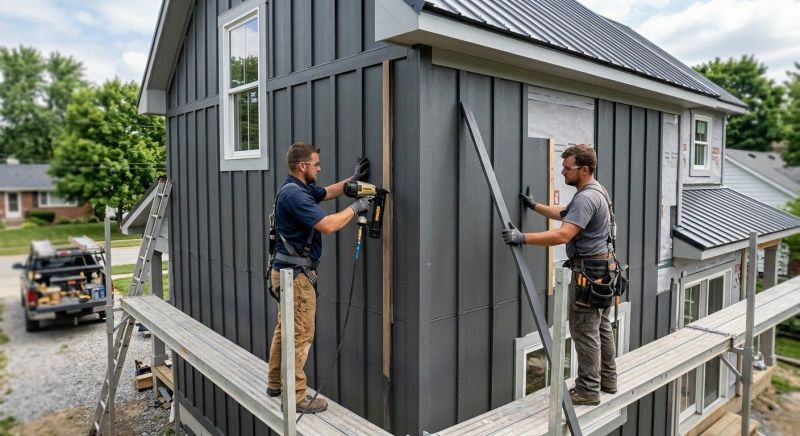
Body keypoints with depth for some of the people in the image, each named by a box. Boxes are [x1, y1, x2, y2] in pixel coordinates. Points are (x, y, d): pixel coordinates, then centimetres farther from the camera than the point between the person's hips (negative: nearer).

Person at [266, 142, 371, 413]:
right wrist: (355, 208, -15)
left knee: (285, 329, 18)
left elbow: (327, 193, 28)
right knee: (300, 336, -3)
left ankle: (275, 383, 31)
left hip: (288, 271, 11)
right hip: (296, 275, -11)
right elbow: (328, 225, -29)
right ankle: (296, 398, 6)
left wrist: (353, 180, 16)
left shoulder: (300, 189, 10)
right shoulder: (294, 194, -22)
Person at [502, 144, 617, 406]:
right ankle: (607, 380, 32)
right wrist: (534, 206, 22)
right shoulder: (596, 192, 13)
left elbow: (562, 236, -31)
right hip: (603, 268, 11)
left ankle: (588, 391, 6)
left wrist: (522, 238, -32)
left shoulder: (586, 198, -22)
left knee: (585, 331, -3)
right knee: (602, 327, 19)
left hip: (589, 271, -11)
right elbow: (564, 214, 26)